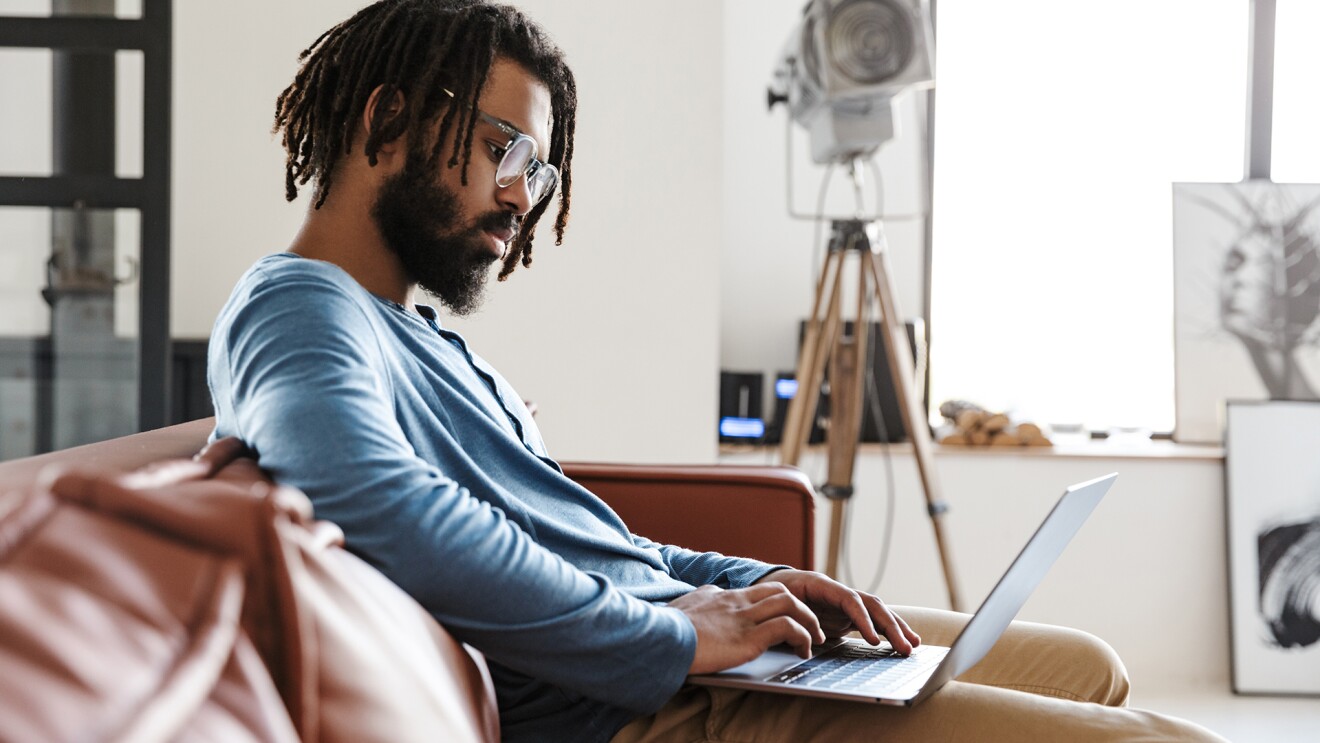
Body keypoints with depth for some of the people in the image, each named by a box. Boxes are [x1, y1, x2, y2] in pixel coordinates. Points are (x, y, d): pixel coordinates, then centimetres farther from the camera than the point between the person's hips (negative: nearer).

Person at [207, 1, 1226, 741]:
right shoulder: (297, 309, -10)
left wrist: (751, 581, 7)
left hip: (676, 637, 11)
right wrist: (673, 633, -24)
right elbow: (379, 508, -32)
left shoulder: (432, 340, 23)